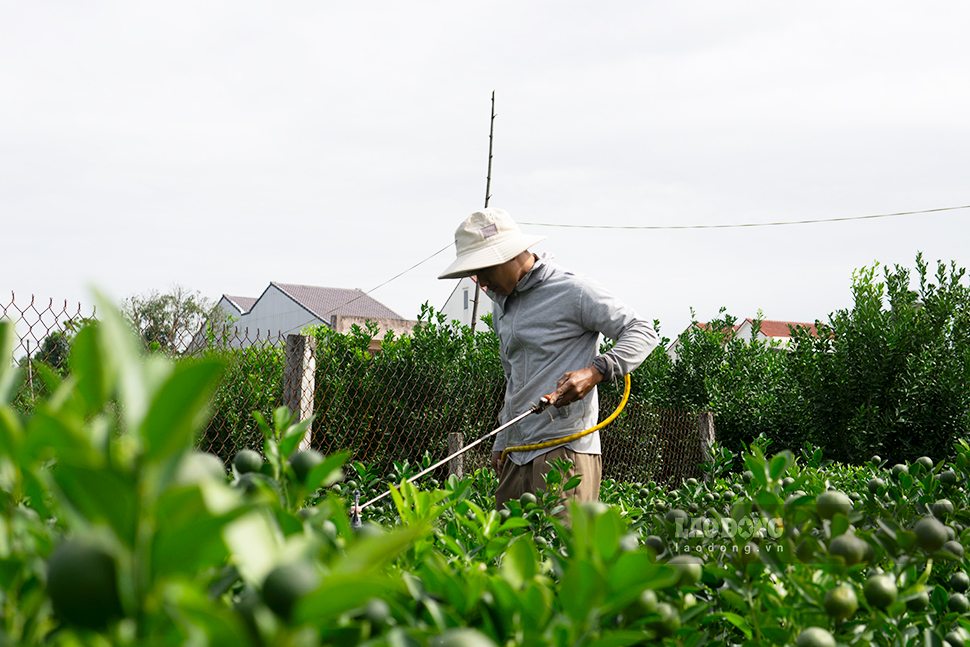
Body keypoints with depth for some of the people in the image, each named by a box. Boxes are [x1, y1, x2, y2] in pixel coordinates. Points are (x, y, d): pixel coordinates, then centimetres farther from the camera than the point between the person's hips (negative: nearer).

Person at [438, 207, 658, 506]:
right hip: (516, 457, 8)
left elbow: (643, 332, -8)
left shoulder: (572, 291, -7)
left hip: (564, 451, -8)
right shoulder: (501, 305, 19)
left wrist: (596, 371, -23)